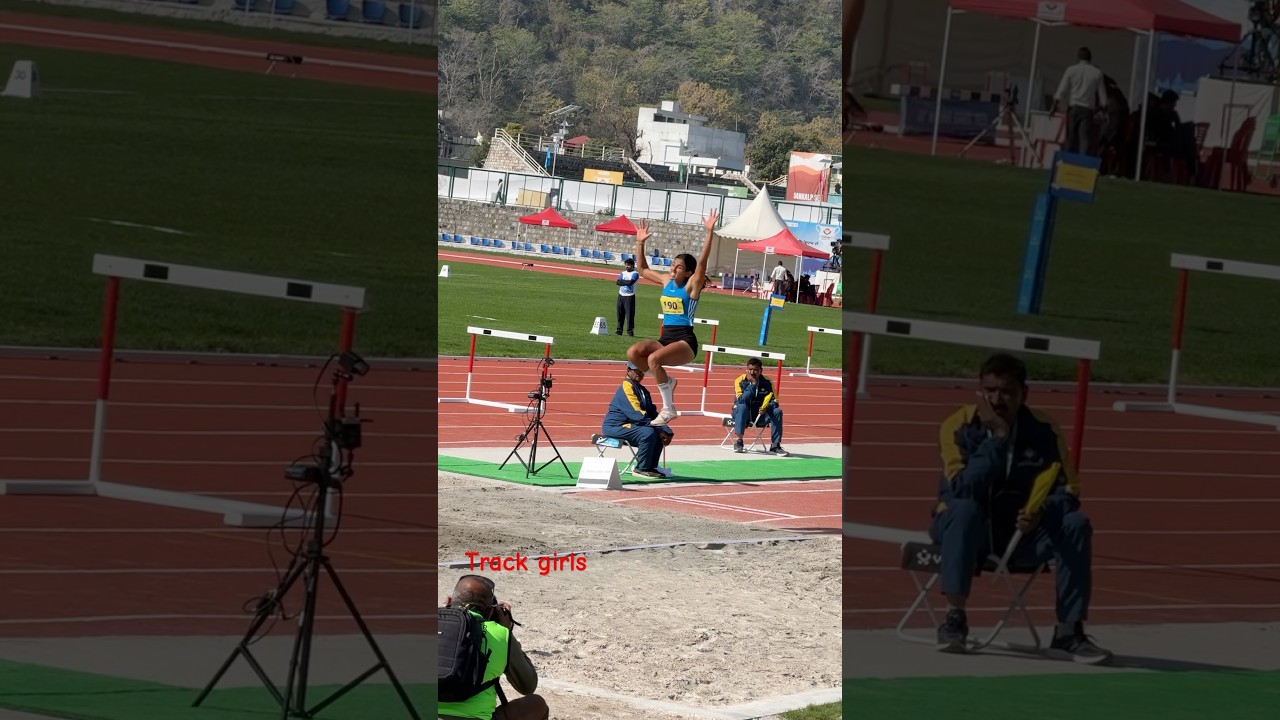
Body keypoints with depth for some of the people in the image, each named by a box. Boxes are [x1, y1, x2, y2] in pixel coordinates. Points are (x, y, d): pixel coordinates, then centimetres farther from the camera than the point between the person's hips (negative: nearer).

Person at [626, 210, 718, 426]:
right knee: (633, 353, -17)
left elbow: (702, 261, -18)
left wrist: (710, 233, -26)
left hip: (685, 341, -7)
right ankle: (666, 382, 3)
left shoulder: (692, 286, -5)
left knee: (653, 359, -32)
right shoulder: (666, 282, 13)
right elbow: (643, 270, 25)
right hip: (665, 338, 7)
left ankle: (668, 409, -24)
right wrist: (640, 243, 19)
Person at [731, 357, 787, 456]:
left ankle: (775, 445, -18)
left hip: (760, 414, 3)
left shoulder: (766, 382, -3)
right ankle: (739, 441, -32)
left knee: (777, 412, -22)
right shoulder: (740, 381, -11)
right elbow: (741, 401, -25)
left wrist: (765, 407, -27)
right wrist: (752, 384, -29)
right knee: (742, 407, -36)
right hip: (743, 414, -3)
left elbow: (774, 401, -6)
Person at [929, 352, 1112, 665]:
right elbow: (963, 491, -25)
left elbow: (1067, 490, -6)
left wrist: (1040, 512, -28)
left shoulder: (1042, 430, -4)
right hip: (967, 528, -3)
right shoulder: (959, 427, -12)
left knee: (1075, 524, -22)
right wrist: (997, 437, -28)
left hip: (1020, 531, 3)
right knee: (965, 509, -36)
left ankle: (1068, 631, -20)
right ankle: (954, 617, -35)